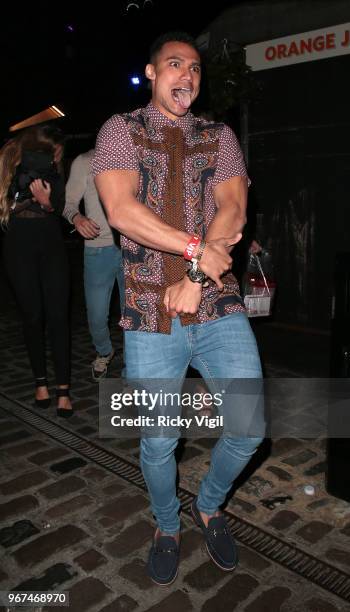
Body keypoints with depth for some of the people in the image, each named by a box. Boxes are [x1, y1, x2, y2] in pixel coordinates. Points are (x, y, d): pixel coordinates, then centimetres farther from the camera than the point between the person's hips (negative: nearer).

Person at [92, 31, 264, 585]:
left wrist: (197, 277, -14)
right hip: (150, 317, -2)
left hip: (219, 308, 2)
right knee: (157, 442, 6)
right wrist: (197, 249, -15)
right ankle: (167, 527, 37)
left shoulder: (219, 136, 14)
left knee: (249, 427, -3)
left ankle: (209, 505, 30)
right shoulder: (121, 130, 7)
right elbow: (121, 210, -10)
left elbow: (233, 208, -1)